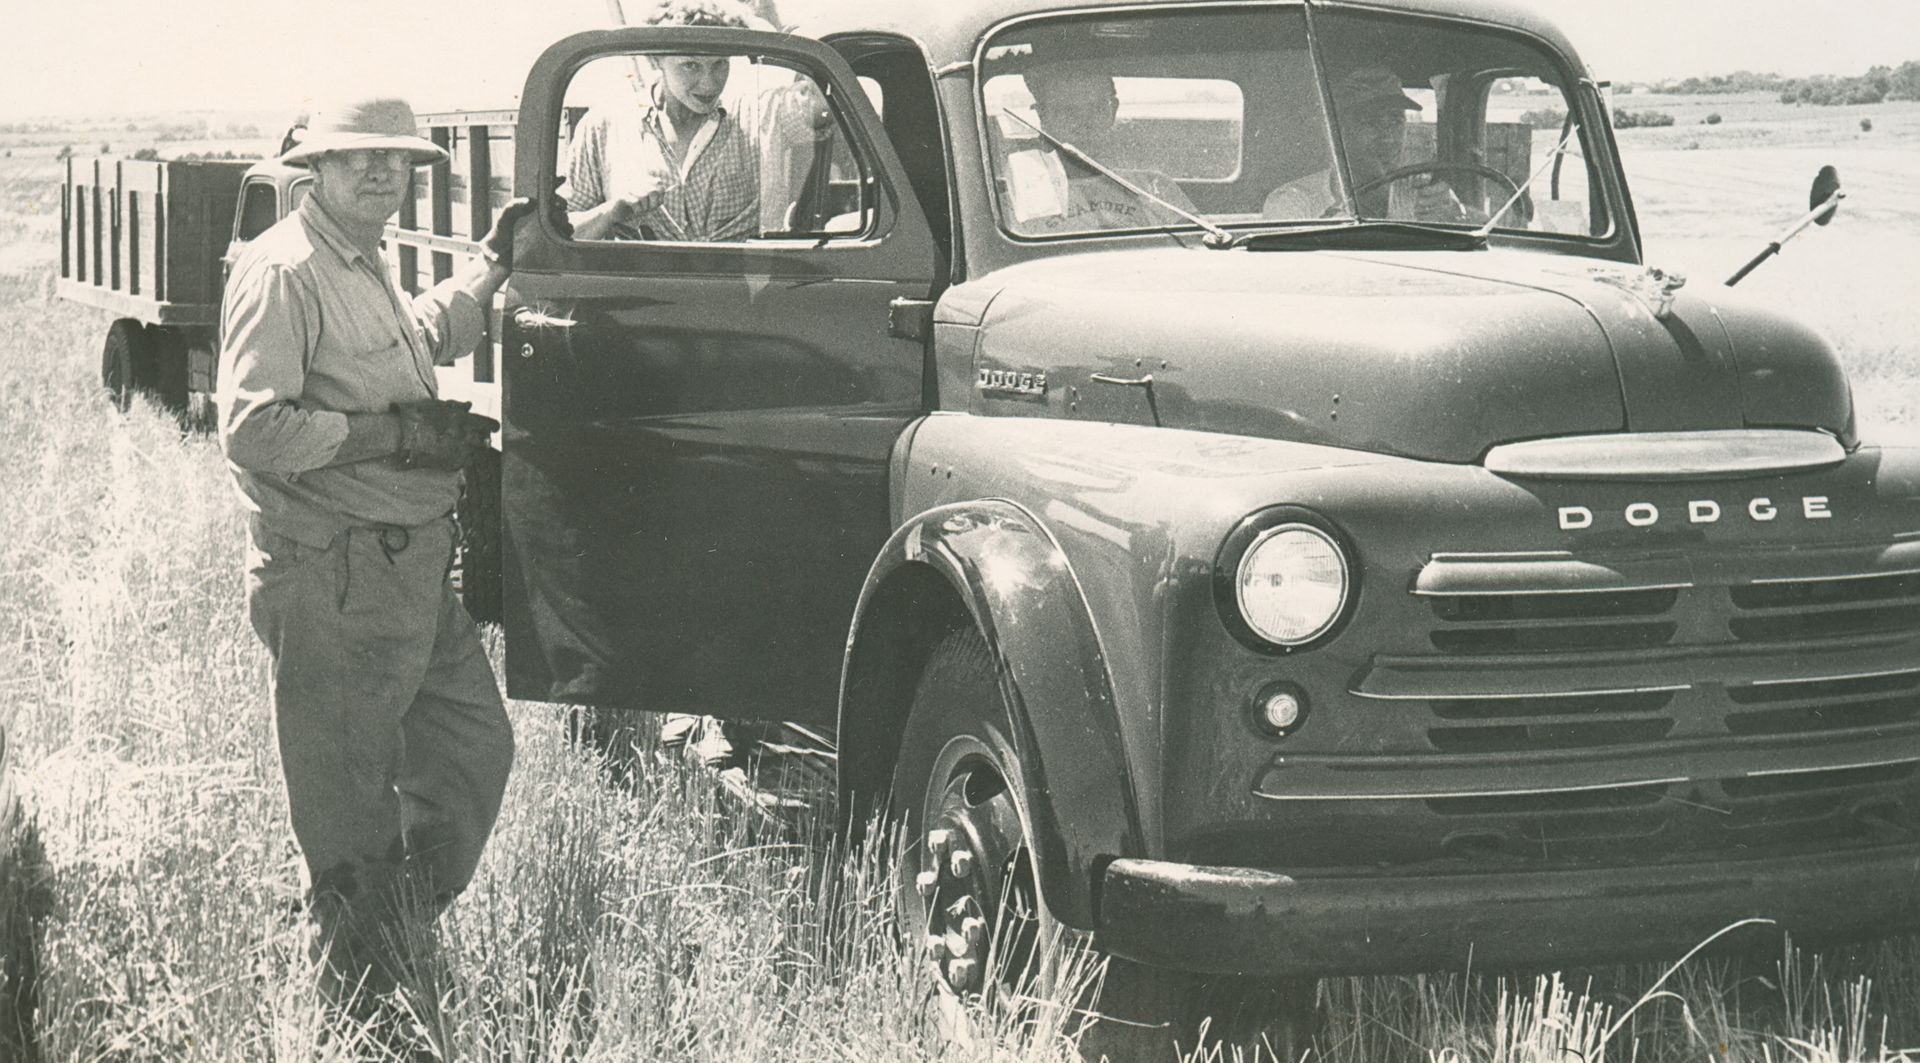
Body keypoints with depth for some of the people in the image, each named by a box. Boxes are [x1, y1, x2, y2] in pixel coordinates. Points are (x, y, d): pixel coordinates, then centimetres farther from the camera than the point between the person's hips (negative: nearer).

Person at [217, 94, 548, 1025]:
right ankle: (364, 1006, 11)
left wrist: (492, 265, 29)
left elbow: (424, 337, 38)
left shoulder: (364, 268, 16)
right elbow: (251, 428, -23)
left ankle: (406, 935, 33)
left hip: (413, 565, 10)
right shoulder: (282, 273, -15)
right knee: (349, 801, 0)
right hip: (332, 581, -10)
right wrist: (394, 434, -21)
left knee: (474, 748, 18)